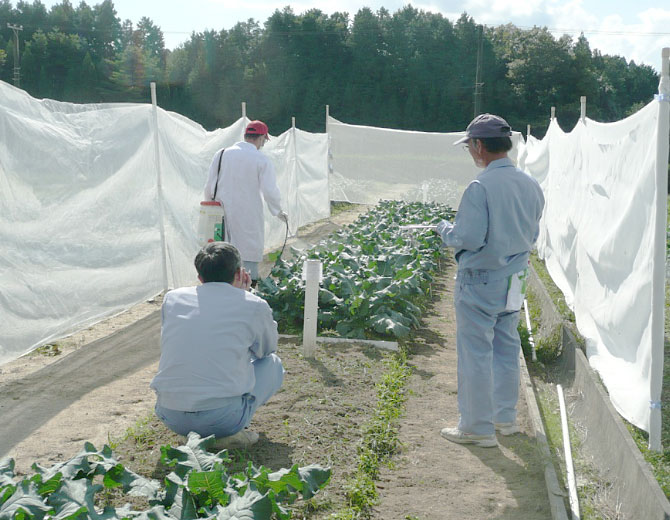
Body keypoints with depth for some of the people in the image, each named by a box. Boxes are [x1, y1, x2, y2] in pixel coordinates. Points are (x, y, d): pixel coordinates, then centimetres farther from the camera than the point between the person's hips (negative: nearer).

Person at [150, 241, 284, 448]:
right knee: (273, 363, 22)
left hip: (169, 417, 4)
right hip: (223, 418, -4)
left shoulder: (172, 299, 9)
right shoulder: (254, 306, 0)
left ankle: (195, 434, 14)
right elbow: (268, 347, 21)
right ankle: (230, 434, 3)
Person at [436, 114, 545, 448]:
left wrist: (445, 230, -3)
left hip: (480, 282, -8)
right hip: (514, 281, 8)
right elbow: (532, 236, 13)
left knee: (475, 354, 2)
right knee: (507, 350, 18)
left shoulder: (480, 187, -20)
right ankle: (505, 418, 30)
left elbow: (468, 238, -22)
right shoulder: (530, 186, 4)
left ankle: (477, 428, 11)